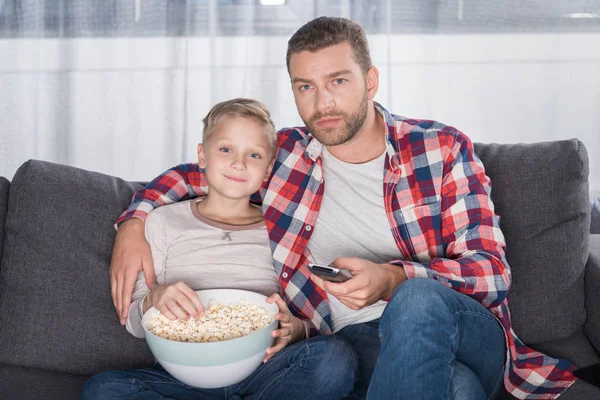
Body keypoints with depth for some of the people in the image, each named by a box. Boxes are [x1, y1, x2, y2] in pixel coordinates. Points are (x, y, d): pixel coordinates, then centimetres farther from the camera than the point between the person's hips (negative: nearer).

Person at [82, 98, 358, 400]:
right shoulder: (164, 221, 12)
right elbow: (134, 321, 10)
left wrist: (294, 329, -13)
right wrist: (155, 300, -14)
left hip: (263, 372, -1)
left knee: (337, 357, -29)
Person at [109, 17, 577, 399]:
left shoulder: (442, 148, 2)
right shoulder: (284, 153, 9)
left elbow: (491, 271, -5)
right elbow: (189, 174, 24)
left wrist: (391, 280, -24)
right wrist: (133, 225, 2)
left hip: (467, 335, 1)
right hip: (355, 344, -1)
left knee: (417, 298, -38)